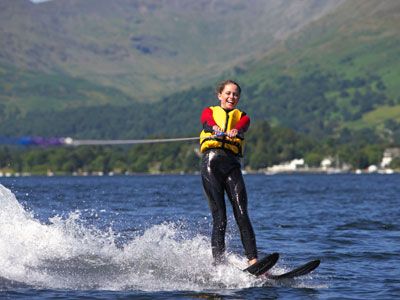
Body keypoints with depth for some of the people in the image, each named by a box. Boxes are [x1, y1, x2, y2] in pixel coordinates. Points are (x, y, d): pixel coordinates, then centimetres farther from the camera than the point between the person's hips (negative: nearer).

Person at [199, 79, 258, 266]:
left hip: (232, 163, 1)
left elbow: (243, 126, -2)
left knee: (242, 214, -13)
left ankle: (253, 261, -22)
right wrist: (215, 128, -30)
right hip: (211, 160, -1)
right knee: (219, 217, -9)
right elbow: (207, 121, -5)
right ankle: (218, 264, -12)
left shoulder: (241, 116, 23)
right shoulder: (210, 111, 21)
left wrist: (235, 131, -28)